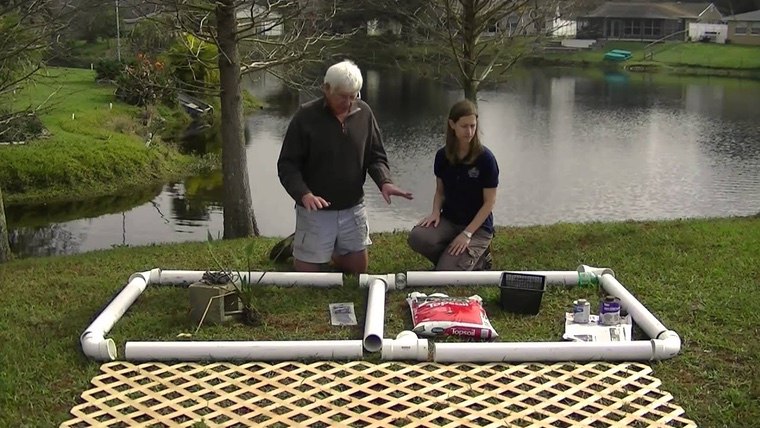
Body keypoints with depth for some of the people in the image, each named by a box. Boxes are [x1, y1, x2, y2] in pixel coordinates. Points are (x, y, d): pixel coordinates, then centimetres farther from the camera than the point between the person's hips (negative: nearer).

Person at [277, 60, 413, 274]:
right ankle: (294, 248, 34)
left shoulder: (364, 113, -2)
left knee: (358, 271, 13)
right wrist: (303, 194, -30)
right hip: (316, 210, -4)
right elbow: (287, 165, -12)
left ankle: (330, 250, 41)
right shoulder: (306, 116, -14)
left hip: (353, 209, 4)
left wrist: (385, 182, -16)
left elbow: (376, 157, 5)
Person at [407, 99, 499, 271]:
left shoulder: (485, 158, -14)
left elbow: (489, 202, -11)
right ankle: (451, 257, 1)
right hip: (449, 220, 4)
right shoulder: (443, 156, -1)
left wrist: (467, 234, -17)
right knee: (417, 238, -27)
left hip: (477, 226, -4)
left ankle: (478, 261, 9)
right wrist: (436, 212, -11)